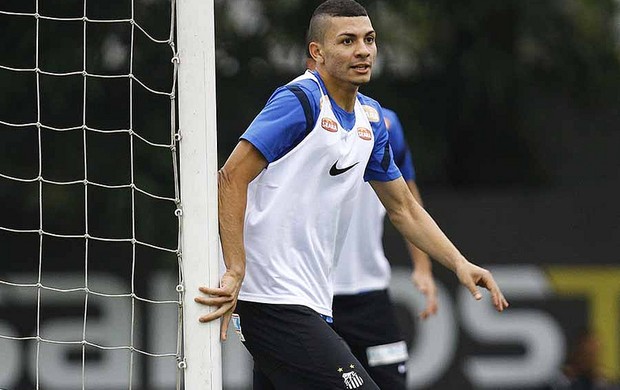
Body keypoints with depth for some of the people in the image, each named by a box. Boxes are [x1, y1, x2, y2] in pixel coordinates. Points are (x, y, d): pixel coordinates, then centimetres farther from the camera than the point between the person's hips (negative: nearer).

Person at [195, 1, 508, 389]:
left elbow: (403, 207, 24)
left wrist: (459, 263, 12)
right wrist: (236, 272, -23)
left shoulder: (369, 117, 15)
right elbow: (232, 177, -17)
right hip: (274, 301, -9)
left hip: (309, 305, 9)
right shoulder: (301, 99, -12)